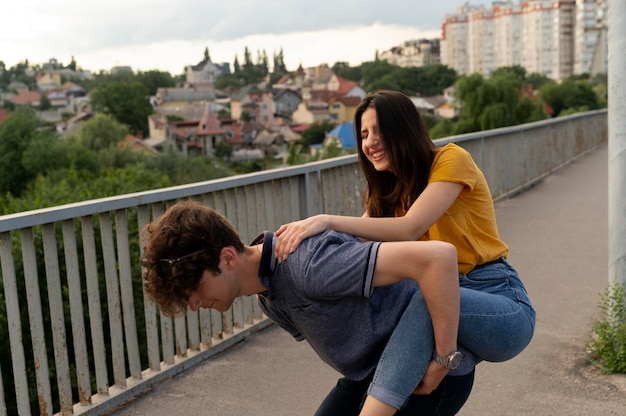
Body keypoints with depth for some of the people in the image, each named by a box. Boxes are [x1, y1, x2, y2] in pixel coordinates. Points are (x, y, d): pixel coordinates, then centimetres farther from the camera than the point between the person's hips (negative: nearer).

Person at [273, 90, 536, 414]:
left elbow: (409, 229, -23)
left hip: (500, 304, -7)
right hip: (444, 305, 8)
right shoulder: (387, 191, 13)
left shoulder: (451, 160, -9)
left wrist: (327, 221, -32)